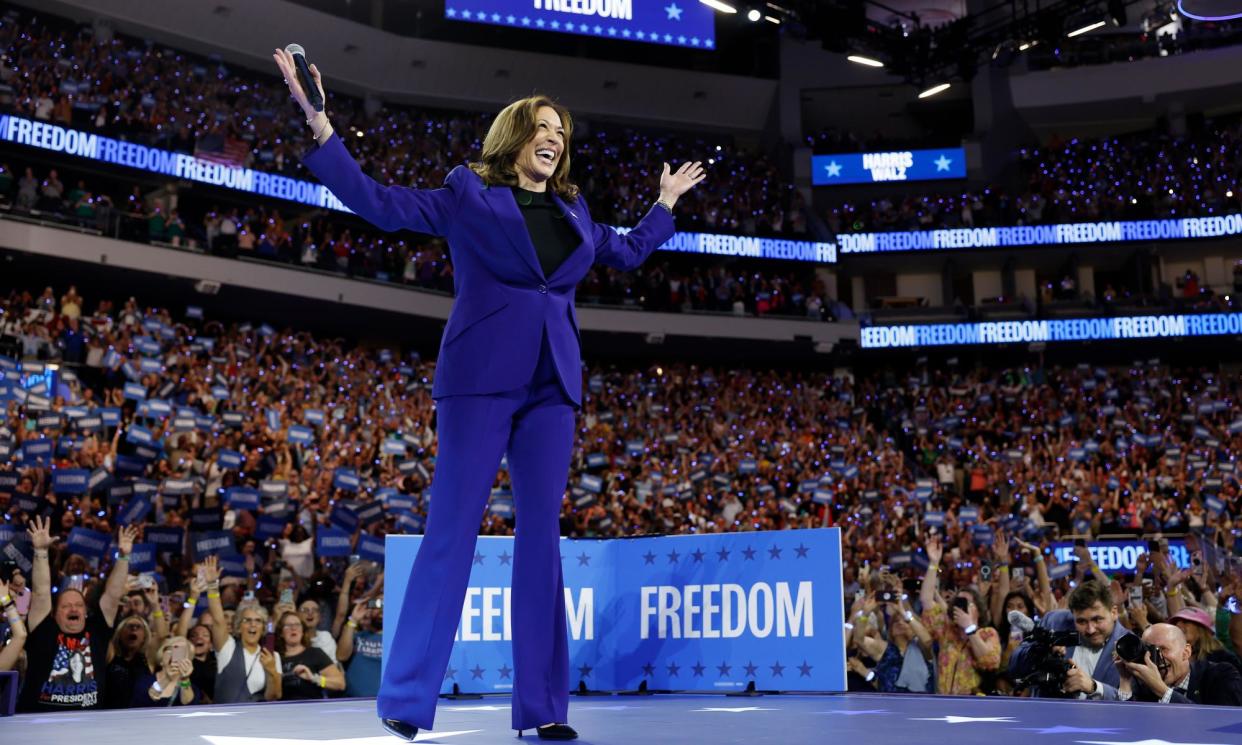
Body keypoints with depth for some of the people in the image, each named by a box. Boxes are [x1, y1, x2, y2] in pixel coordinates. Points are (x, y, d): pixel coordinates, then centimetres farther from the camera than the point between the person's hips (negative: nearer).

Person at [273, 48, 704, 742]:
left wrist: (667, 202, 41)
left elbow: (629, 251, 36)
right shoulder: (468, 193, 6)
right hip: (482, 376, -5)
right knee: (454, 527, -8)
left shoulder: (572, 210, 20)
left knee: (543, 534, 2)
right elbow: (378, 202, 0)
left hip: (552, 384, 5)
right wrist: (318, 120, -5)